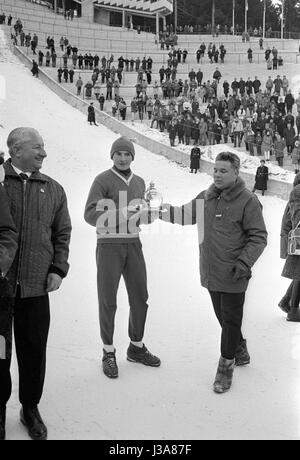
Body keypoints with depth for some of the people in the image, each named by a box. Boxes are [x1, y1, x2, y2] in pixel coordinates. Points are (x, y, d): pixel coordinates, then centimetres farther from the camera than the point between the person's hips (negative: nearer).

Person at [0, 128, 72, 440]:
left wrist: (58, 269, 3)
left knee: (34, 351, 10)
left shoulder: (52, 189, 9)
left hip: (37, 286, 3)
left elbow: (62, 233, 13)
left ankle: (30, 408, 28)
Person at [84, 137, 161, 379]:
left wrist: (146, 213, -1)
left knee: (140, 297, 11)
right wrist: (120, 214, -24)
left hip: (133, 244, 6)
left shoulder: (139, 182, 13)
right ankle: (108, 352, 14)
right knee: (108, 301, 1)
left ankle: (137, 346, 27)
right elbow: (91, 214, -14)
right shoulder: (103, 180, -6)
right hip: (109, 245, -5)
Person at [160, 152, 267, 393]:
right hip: (211, 273, 6)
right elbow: (184, 214, 16)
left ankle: (226, 366, 17)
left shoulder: (248, 201, -11)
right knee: (223, 317, 19)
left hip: (233, 275, -6)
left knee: (231, 320, 3)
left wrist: (244, 263, -19)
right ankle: (240, 352, 41)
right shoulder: (206, 198, 6)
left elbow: (259, 237, -10)